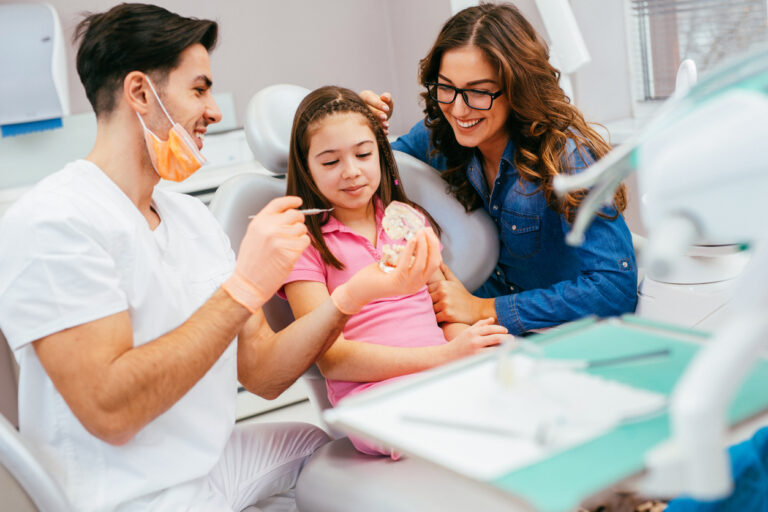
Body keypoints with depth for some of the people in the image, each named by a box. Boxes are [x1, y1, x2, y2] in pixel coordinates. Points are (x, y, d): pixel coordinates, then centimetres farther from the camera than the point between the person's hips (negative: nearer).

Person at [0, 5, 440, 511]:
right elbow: (110, 411, -26)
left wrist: (352, 294, -11)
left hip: (219, 463, 8)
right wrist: (245, 287, -25)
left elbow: (261, 374, 4)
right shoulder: (52, 222, -17)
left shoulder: (192, 214, 9)